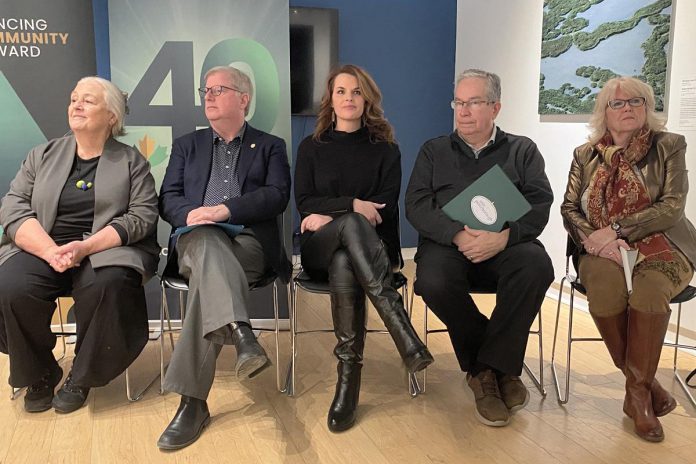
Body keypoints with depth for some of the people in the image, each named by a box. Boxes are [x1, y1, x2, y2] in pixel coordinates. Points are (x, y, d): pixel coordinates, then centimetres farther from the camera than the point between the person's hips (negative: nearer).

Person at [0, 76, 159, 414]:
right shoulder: (43, 155, 15)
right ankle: (39, 375, 0)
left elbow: (142, 215, -4)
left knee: (107, 286, -35)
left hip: (107, 250, -2)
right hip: (43, 249, 3)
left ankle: (81, 377, -7)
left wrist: (86, 247, -20)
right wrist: (52, 251, -16)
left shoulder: (131, 162, 8)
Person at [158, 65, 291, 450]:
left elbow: (277, 196, -1)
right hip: (198, 241, 1)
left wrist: (225, 209, -17)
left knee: (208, 273, -36)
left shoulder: (270, 146, 18)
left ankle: (192, 400, -42)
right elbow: (167, 199, 13)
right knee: (209, 243, -39)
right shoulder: (187, 145, 25)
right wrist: (190, 213, -13)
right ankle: (241, 334, -61)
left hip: (250, 242, -1)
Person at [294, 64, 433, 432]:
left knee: (344, 264, -39)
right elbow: (305, 203, 1)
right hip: (320, 248, 0)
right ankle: (403, 332, -48)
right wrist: (352, 205, -15)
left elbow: (386, 208, -1)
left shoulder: (385, 150, 12)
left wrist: (330, 217, -9)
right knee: (353, 224, -38)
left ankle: (349, 376, -39)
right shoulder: (311, 148, 14)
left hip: (368, 246, 0)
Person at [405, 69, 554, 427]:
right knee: (434, 282, -33)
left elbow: (539, 204, 2)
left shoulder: (522, 150, 16)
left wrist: (504, 236, -19)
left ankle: (488, 367, -17)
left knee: (536, 265, -33)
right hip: (447, 243, 0)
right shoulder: (433, 151, 18)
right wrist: (458, 235, -15)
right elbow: (416, 205, 4)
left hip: (506, 245, 0)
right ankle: (502, 367, -11)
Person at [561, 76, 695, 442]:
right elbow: (569, 208, 7)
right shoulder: (585, 155, 12)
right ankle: (645, 386, -16)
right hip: (603, 251, 2)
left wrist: (616, 229, -16)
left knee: (649, 288, -36)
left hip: (659, 246, -1)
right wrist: (592, 237, -14)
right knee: (603, 285, -33)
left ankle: (637, 389, -18)